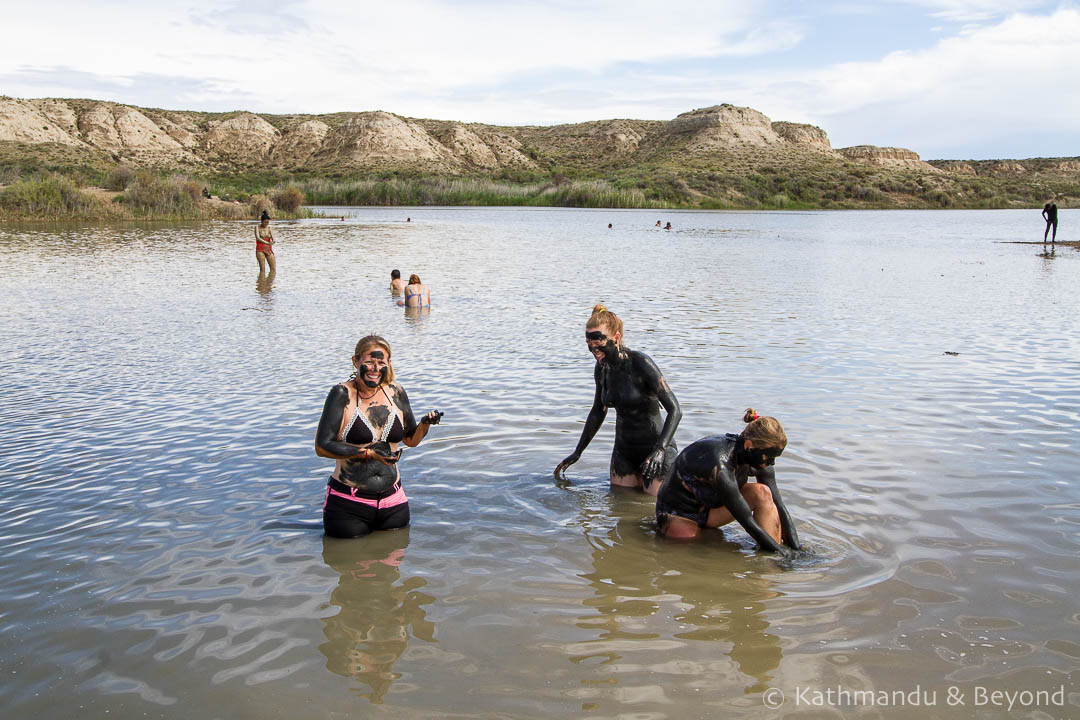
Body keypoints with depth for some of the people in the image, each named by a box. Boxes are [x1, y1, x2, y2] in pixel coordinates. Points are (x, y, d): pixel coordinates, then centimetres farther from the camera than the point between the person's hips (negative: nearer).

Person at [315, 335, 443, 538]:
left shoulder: (396, 393, 5)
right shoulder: (342, 395, -10)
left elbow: (411, 440, 15)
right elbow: (322, 446, -15)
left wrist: (426, 423, -5)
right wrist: (368, 453, -21)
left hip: (392, 503, 5)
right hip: (348, 505, -4)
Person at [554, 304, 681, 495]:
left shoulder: (640, 363, -21)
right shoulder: (602, 369, 0)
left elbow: (675, 410, -24)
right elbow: (598, 411, 16)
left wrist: (660, 450, -37)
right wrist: (577, 453, 19)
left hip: (654, 447, -6)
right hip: (624, 449, 6)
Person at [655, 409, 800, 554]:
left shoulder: (758, 459, -13)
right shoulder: (719, 466, -37)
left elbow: (779, 507, -6)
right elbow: (747, 521, -32)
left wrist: (795, 548, -13)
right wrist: (784, 554, -27)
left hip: (711, 507, 7)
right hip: (678, 514, -7)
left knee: (762, 493, -19)